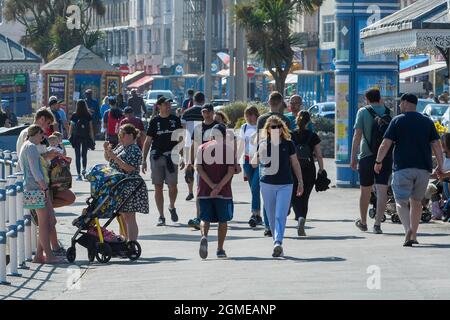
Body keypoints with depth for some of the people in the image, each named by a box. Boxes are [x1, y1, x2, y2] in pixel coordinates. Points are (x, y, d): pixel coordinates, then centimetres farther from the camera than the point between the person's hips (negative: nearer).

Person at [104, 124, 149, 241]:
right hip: (118, 187, 10)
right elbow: (108, 159, 22)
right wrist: (107, 150, 2)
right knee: (121, 216, 15)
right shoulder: (121, 147, 14)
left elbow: (129, 168, -24)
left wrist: (114, 157, -24)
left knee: (129, 217, -10)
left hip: (130, 188, -10)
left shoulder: (135, 150, -14)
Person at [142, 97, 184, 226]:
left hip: (171, 156, 0)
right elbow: (148, 141, 7)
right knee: (158, 187, 0)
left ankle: (172, 207, 21)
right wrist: (144, 160, 2)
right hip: (156, 156, 0)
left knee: (172, 185, -8)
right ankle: (161, 216, 7)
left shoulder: (175, 120, 8)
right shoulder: (154, 121, 5)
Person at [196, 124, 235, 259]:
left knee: (205, 218, 7)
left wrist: (212, 185, -9)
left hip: (204, 191, 1)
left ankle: (204, 236, -23)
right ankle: (220, 249, 13)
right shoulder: (228, 149, 0)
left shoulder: (202, 148, 6)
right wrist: (219, 187, -14)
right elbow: (231, 171, -10)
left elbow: (199, 168, -4)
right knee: (223, 220, 11)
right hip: (224, 192, -1)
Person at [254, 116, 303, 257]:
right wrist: (260, 153, -25)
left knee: (280, 216, -14)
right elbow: (254, 163, -6)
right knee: (271, 217, 8)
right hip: (267, 183, 1)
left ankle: (278, 243, -25)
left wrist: (300, 182, 11)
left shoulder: (288, 144, 1)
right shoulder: (263, 144, 0)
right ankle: (277, 244, 19)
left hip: (285, 184, -1)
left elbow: (295, 163, 10)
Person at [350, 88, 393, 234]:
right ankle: (377, 223, -15)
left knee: (365, 191, 13)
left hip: (367, 156, -1)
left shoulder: (363, 112, -3)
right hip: (386, 156, 1)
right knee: (382, 190, -4)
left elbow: (357, 135, -8)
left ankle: (363, 222, 28)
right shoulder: (389, 113, 7)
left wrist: (353, 157, -6)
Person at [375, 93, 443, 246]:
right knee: (416, 201, 16)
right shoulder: (428, 122, 10)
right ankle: (413, 236, 16)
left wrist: (378, 162, 9)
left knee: (401, 202, -2)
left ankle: (408, 230, -25)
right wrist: (440, 167, 13)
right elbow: (436, 145, 6)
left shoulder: (397, 121, 0)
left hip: (402, 167, -3)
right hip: (423, 168, 3)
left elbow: (385, 144, -3)